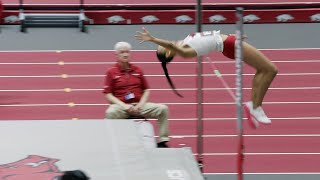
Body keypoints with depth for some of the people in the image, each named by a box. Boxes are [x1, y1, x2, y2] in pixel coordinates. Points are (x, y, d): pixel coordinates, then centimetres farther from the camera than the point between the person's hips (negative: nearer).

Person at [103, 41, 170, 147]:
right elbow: (108, 94, -2)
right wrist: (124, 105, -13)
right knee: (110, 113, -38)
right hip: (121, 106, -3)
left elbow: (146, 90, 15)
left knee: (163, 109, -14)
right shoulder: (111, 72, 4)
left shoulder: (137, 70, 14)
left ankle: (162, 141, -8)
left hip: (139, 105, 4)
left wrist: (141, 104, -4)